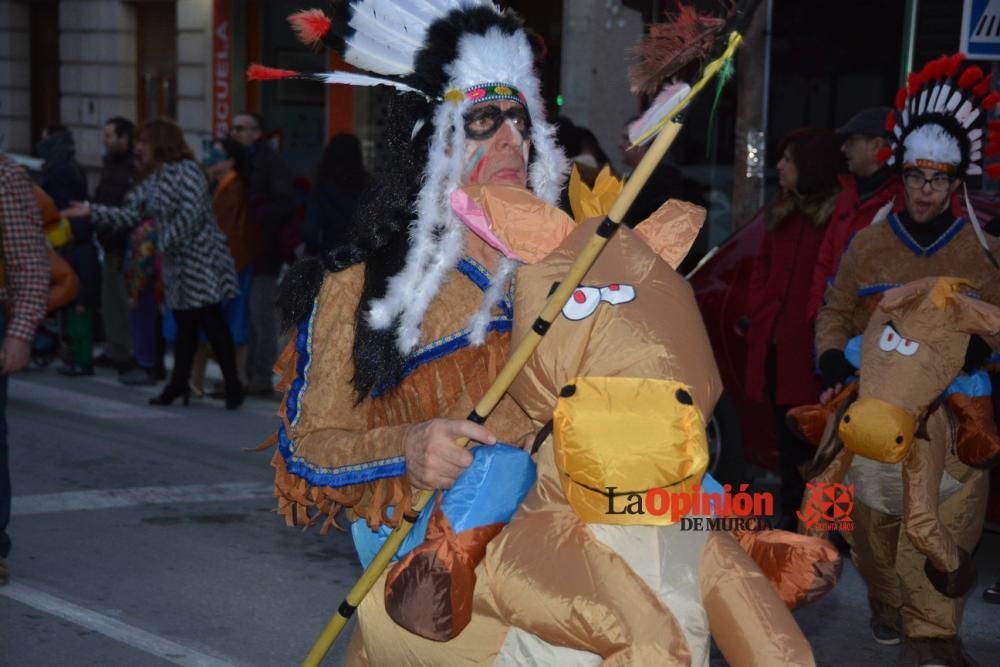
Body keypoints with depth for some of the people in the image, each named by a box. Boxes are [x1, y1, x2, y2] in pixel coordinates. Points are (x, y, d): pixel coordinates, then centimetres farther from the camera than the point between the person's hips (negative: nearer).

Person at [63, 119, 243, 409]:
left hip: (200, 258, -8)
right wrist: (92, 211, 8)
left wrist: (165, 242, -14)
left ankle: (233, 385, -3)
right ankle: (178, 383, 17)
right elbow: (131, 213, 14)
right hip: (178, 262, 8)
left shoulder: (186, 170, -11)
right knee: (184, 324, 12)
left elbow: (191, 214, -22)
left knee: (212, 321, -8)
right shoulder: (154, 179, 15)